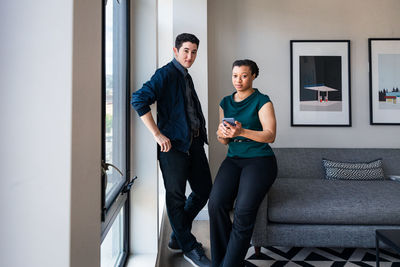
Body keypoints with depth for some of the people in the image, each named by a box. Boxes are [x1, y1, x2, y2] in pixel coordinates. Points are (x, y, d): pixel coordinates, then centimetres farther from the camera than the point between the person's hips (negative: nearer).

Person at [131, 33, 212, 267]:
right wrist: (157, 135, -21)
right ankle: (189, 248, 20)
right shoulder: (166, 74, -8)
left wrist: (201, 135, 14)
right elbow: (139, 100, -20)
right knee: (176, 197, 3)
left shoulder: (186, 77, 19)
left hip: (194, 142, 9)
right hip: (173, 144, -9)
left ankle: (178, 237, 31)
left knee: (204, 189, 13)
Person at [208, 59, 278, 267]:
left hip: (259, 159, -4)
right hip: (233, 159, 4)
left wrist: (242, 132, -24)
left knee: (244, 210, -24)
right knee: (216, 203, -20)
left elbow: (270, 135, -10)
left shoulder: (262, 102, 0)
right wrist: (222, 134, -8)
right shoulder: (225, 103, 15)